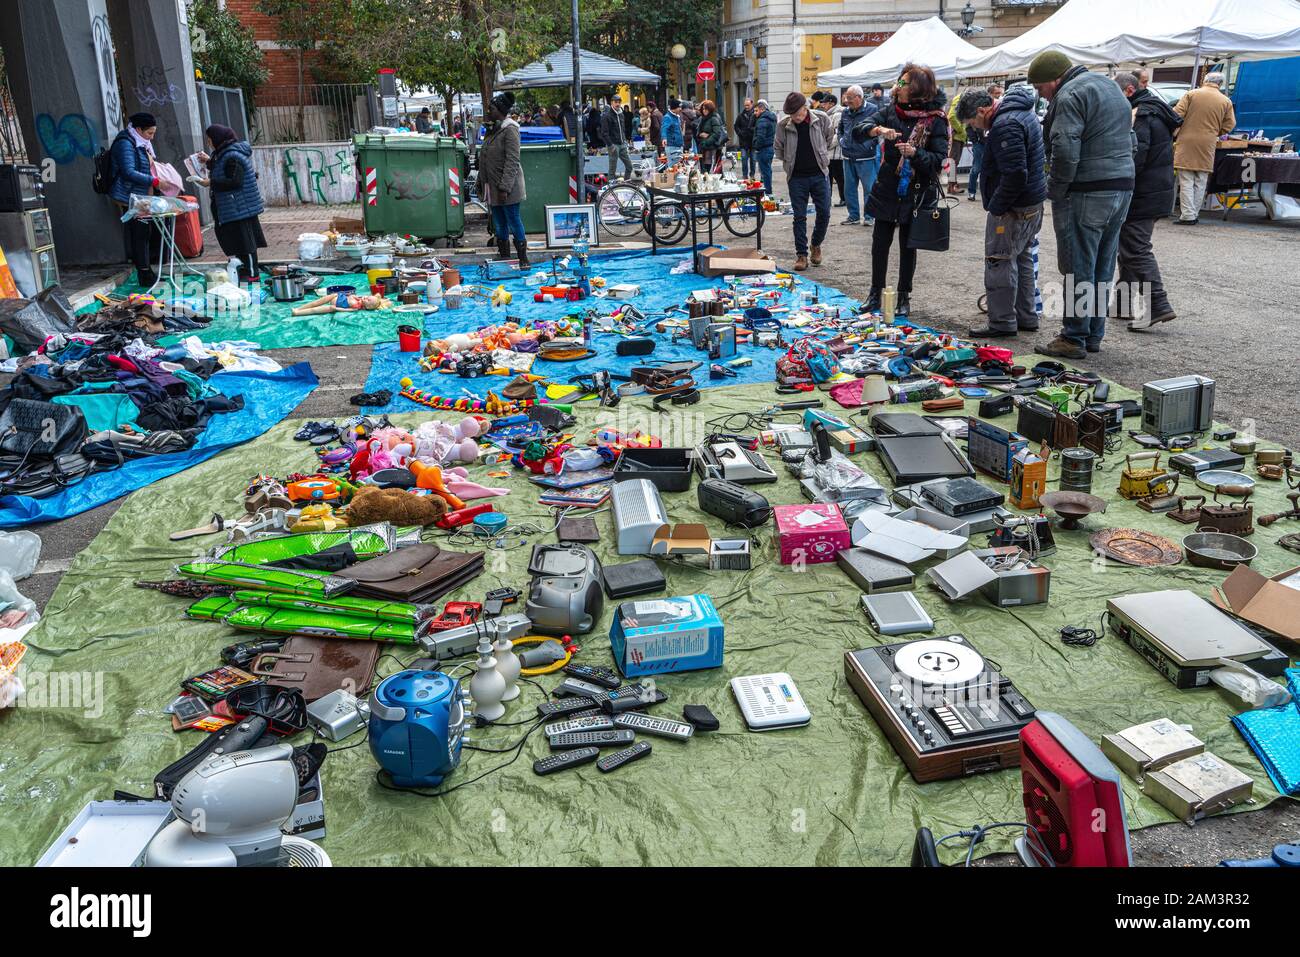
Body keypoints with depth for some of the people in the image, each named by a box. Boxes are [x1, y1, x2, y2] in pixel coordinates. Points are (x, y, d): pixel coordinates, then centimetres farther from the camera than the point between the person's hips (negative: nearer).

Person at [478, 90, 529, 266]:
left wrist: (504, 188, -24)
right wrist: (481, 181, 17)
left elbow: (512, 162, -20)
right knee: (499, 225, 14)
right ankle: (504, 259, 23)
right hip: (493, 188, 9)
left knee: (514, 222, -4)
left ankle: (523, 260, 5)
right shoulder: (492, 130, 14)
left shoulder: (510, 130, -13)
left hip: (506, 188, -9)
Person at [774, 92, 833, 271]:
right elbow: (779, 149, 7)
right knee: (799, 216, 3)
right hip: (796, 177, 0)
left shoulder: (821, 119, -9)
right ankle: (801, 254, 11)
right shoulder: (783, 125, -9)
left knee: (824, 213, 4)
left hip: (819, 174, 0)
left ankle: (816, 244, 28)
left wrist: (822, 157, 11)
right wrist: (790, 163, 5)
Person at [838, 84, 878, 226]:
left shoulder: (873, 109, -8)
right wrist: (842, 141, 12)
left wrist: (870, 145, -10)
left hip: (866, 157, -6)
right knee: (849, 188, 10)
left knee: (869, 188, -1)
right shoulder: (845, 112, 11)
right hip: (848, 157, 6)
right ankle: (853, 216, 21)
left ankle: (870, 217, 8)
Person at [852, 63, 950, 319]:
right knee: (880, 241, 7)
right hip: (887, 189, 3)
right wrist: (878, 129, -25)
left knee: (908, 246, 7)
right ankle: (876, 293, 20)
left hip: (914, 193, -3)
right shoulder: (891, 111, 1)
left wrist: (915, 153, -29)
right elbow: (857, 131, -6)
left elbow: (939, 160, -13)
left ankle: (904, 298, 18)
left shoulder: (935, 120, -9)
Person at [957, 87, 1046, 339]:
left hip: (1013, 207, -11)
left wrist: (996, 207, -17)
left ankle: (1002, 322, -1)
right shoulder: (1025, 113, 14)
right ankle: (1026, 317, 26)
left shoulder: (1005, 125, -20)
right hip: (1033, 203, 11)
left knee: (1000, 262, -5)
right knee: (1022, 259, 18)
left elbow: (1015, 174, -26)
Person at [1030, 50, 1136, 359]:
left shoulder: (1070, 95, -10)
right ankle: (1094, 334, 20)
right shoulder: (1109, 85, 20)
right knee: (1104, 267, 13)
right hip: (1124, 185, 9)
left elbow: (1065, 152, -20)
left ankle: (1074, 338, -1)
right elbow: (1128, 140, 24)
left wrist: (1055, 192, -8)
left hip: (1092, 191, -9)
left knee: (1080, 267, -4)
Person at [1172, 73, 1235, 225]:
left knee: (1186, 181, -2)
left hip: (1187, 143, -2)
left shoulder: (1191, 94, -1)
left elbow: (1177, 114, -6)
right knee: (1201, 182, 11)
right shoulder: (1226, 101, 6)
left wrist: (1176, 131, 10)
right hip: (1207, 145, 2)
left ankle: (1188, 215, -7)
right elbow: (1229, 125, 6)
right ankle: (1195, 213, 14)